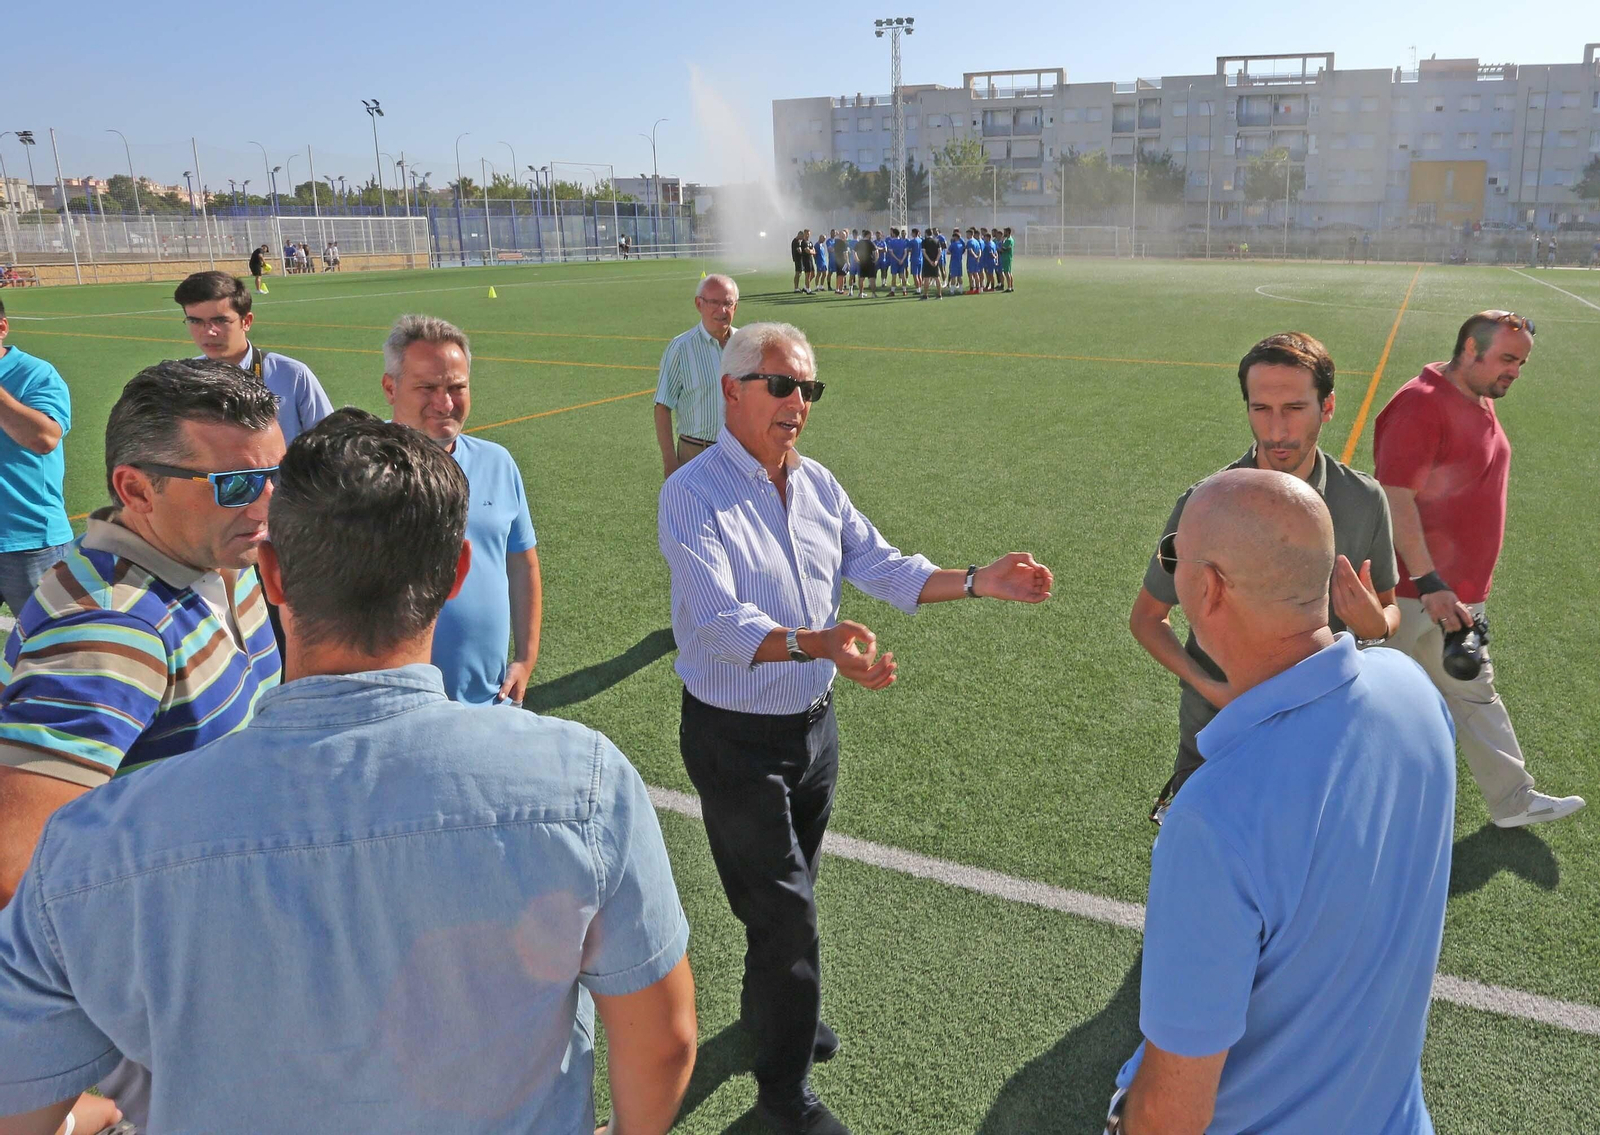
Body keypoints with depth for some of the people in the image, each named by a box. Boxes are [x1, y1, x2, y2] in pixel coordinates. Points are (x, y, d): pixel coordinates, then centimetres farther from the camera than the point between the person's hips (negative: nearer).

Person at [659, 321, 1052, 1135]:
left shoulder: (817, 485, 3)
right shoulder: (693, 495, -20)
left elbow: (882, 568, 5)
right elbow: (716, 624, -32)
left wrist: (976, 581, -7)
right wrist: (816, 644, -47)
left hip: (814, 725, 7)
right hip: (735, 739, -6)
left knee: (789, 894, 24)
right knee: (782, 908, 2)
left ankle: (772, 1009, 50)